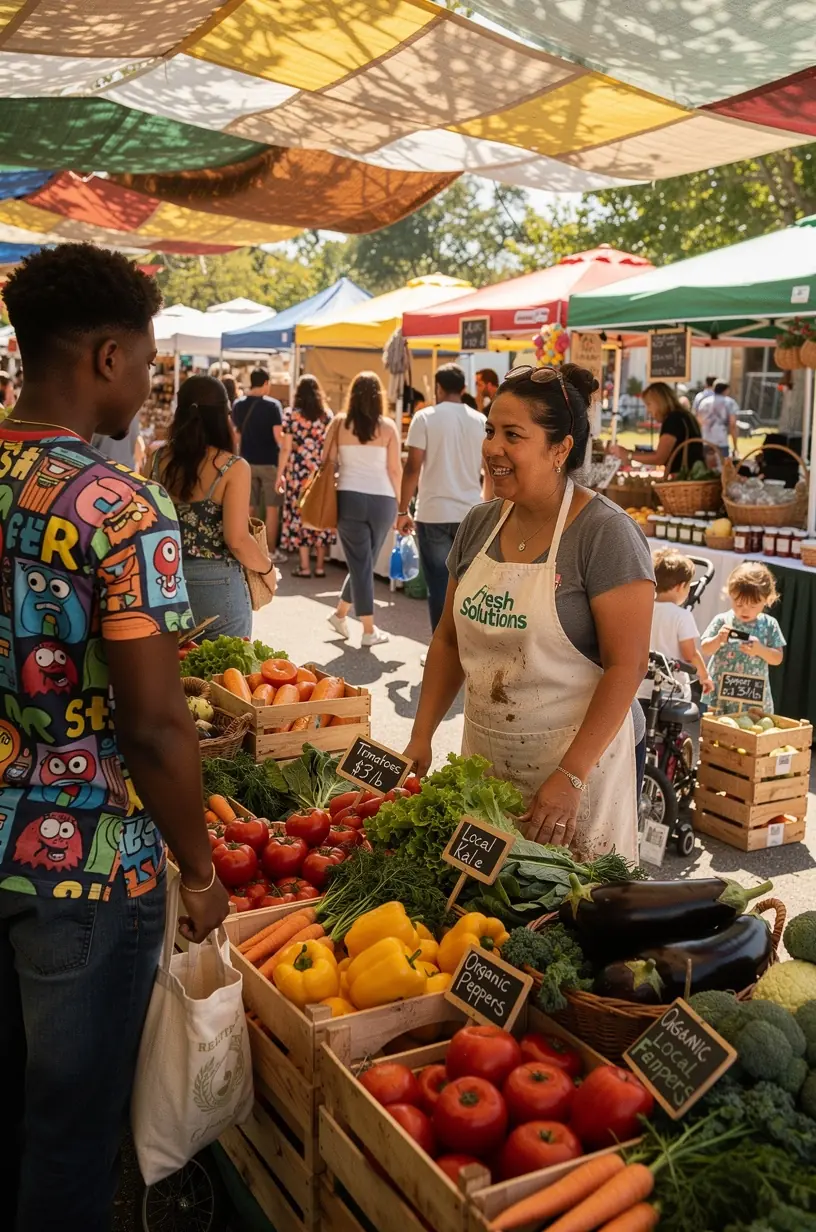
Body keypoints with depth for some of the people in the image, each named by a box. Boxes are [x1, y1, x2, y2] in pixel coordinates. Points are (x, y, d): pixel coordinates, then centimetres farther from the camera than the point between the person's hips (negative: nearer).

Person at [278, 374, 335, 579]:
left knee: (299, 514, 3)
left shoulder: (291, 414, -2)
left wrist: (279, 474, 2)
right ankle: (320, 565, 10)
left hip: (298, 471, -2)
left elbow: (286, 448, -4)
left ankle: (305, 566, 3)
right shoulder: (327, 414, 4)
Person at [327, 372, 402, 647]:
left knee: (360, 563, 6)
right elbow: (395, 469, 1)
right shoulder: (388, 426, 0)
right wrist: (398, 503, 12)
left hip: (349, 498, 0)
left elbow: (326, 462, 3)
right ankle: (341, 613, 23)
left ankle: (369, 629, 11)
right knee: (366, 562, 16)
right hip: (382, 500, 0)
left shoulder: (340, 423, 2)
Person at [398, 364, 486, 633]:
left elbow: (413, 468, -8)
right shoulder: (480, 421, 6)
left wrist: (403, 511, -1)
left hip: (434, 513, -3)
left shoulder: (425, 418, -3)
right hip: (471, 514, 3)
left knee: (439, 585, 3)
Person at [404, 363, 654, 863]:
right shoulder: (480, 524, 4)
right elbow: (449, 639, 12)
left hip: (581, 761, -5)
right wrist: (421, 737, 5)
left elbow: (627, 665, -17)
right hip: (485, 755, 6)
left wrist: (570, 777, -21)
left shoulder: (605, 532, -14)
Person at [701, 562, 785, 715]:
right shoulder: (722, 621, -4)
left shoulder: (769, 624, -1)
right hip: (721, 691, -1)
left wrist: (760, 649, -20)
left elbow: (777, 659, -1)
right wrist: (718, 639, -22)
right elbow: (706, 649, -1)